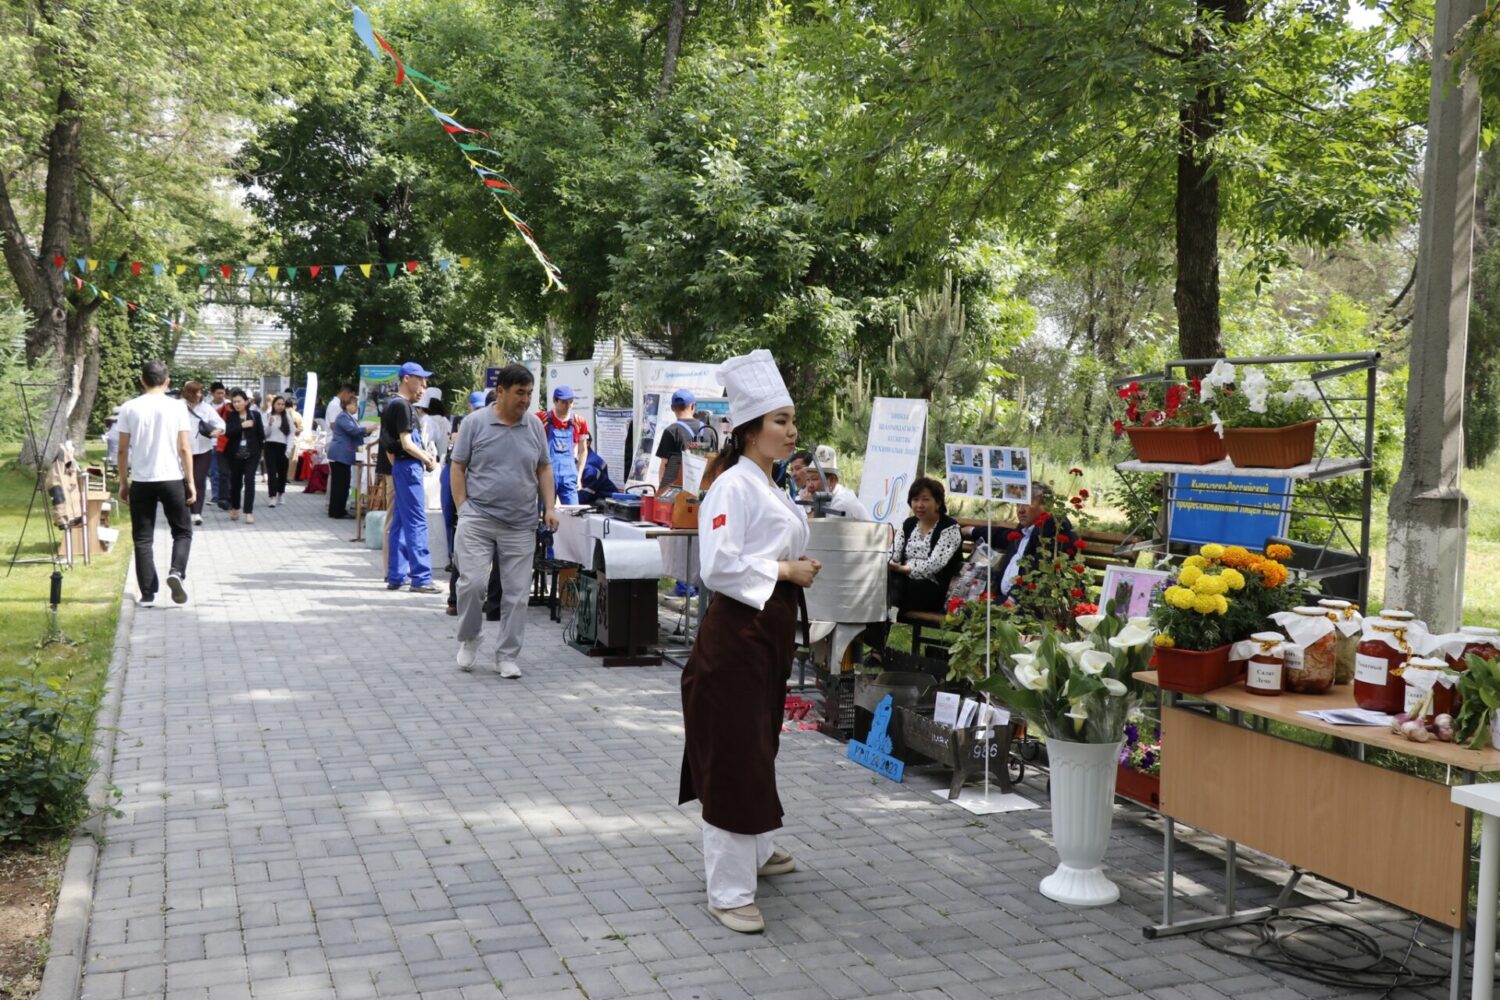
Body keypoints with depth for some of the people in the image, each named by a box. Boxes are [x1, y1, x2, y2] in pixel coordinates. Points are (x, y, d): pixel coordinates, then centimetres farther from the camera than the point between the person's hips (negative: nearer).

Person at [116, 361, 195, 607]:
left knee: (143, 538, 8)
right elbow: (184, 449, -4)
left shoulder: (129, 408, 1)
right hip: (172, 479, -1)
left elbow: (123, 450, 2)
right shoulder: (177, 406, -3)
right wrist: (190, 482, 3)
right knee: (182, 531, 14)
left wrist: (123, 482, 11)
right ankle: (176, 572, -11)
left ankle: (147, 594, 7)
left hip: (141, 481, 1)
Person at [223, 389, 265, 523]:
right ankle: (234, 508, 30)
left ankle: (249, 512, -7)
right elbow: (227, 433, -11)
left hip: (252, 454, -2)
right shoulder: (231, 416, 1)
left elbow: (261, 433, 3)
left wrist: (261, 449, 3)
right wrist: (242, 426, -21)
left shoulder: (255, 414, -1)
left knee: (249, 481, -8)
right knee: (235, 481, 11)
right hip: (235, 454, 2)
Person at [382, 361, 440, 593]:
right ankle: (420, 578, -8)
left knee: (400, 522, 11)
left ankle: (395, 576, 15)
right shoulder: (402, 405, -14)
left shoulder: (395, 403, 16)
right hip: (409, 466, -10)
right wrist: (428, 460, -6)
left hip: (400, 466, 10)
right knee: (417, 522, -9)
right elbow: (406, 444, -18)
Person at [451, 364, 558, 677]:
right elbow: (458, 467, 2)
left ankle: (507, 656, 15)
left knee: (516, 593, 3)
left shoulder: (535, 426, 7)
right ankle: (468, 639, 17)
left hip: (520, 525, 3)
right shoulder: (474, 423, -1)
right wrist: (463, 509, -5)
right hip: (477, 520, -3)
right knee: (472, 583, -9)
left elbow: (544, 469, 13)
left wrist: (550, 507, 2)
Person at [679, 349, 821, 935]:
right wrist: (785, 571, -19)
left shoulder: (770, 488, 14)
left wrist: (798, 570, 11)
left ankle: (753, 851, 40)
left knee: (759, 744, 22)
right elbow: (719, 566, -26)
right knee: (734, 756, -5)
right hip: (737, 630, -10)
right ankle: (728, 892, 3)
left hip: (772, 629, 10)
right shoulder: (733, 486, -16)